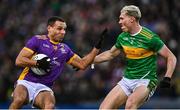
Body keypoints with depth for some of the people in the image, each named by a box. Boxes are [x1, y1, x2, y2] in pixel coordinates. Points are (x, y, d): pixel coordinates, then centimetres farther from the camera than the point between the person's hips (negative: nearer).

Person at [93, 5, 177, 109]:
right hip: (127, 80, 7)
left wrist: (167, 78, -23)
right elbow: (110, 54, 24)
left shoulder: (150, 37, -14)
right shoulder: (123, 37, 5)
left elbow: (171, 57, -10)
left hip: (146, 81, -7)